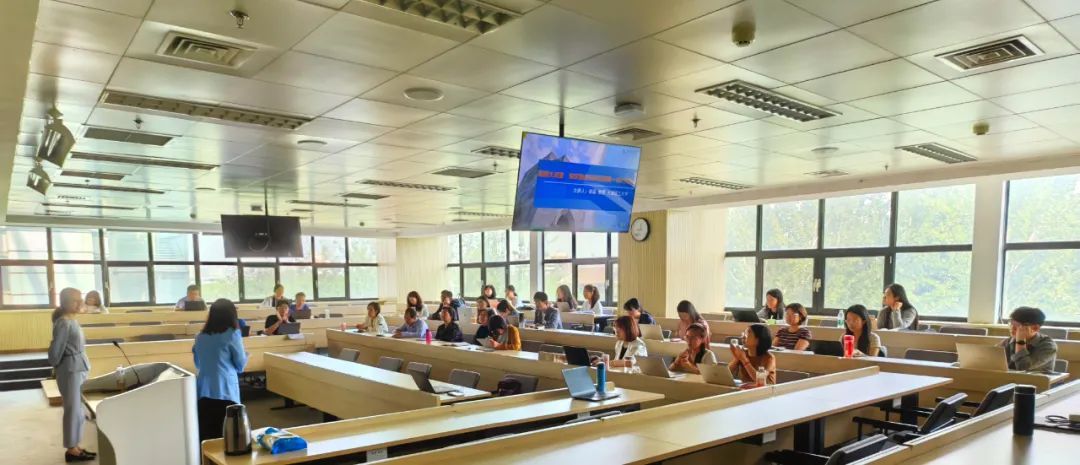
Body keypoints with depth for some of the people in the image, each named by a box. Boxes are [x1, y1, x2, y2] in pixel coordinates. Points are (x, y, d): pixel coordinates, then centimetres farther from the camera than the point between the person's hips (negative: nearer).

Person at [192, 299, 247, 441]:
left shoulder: (200, 336, 7)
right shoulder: (232, 334, -7)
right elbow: (241, 365, 0)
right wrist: (245, 355, 19)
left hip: (203, 391, 5)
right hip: (225, 391, -5)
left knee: (205, 437, 8)